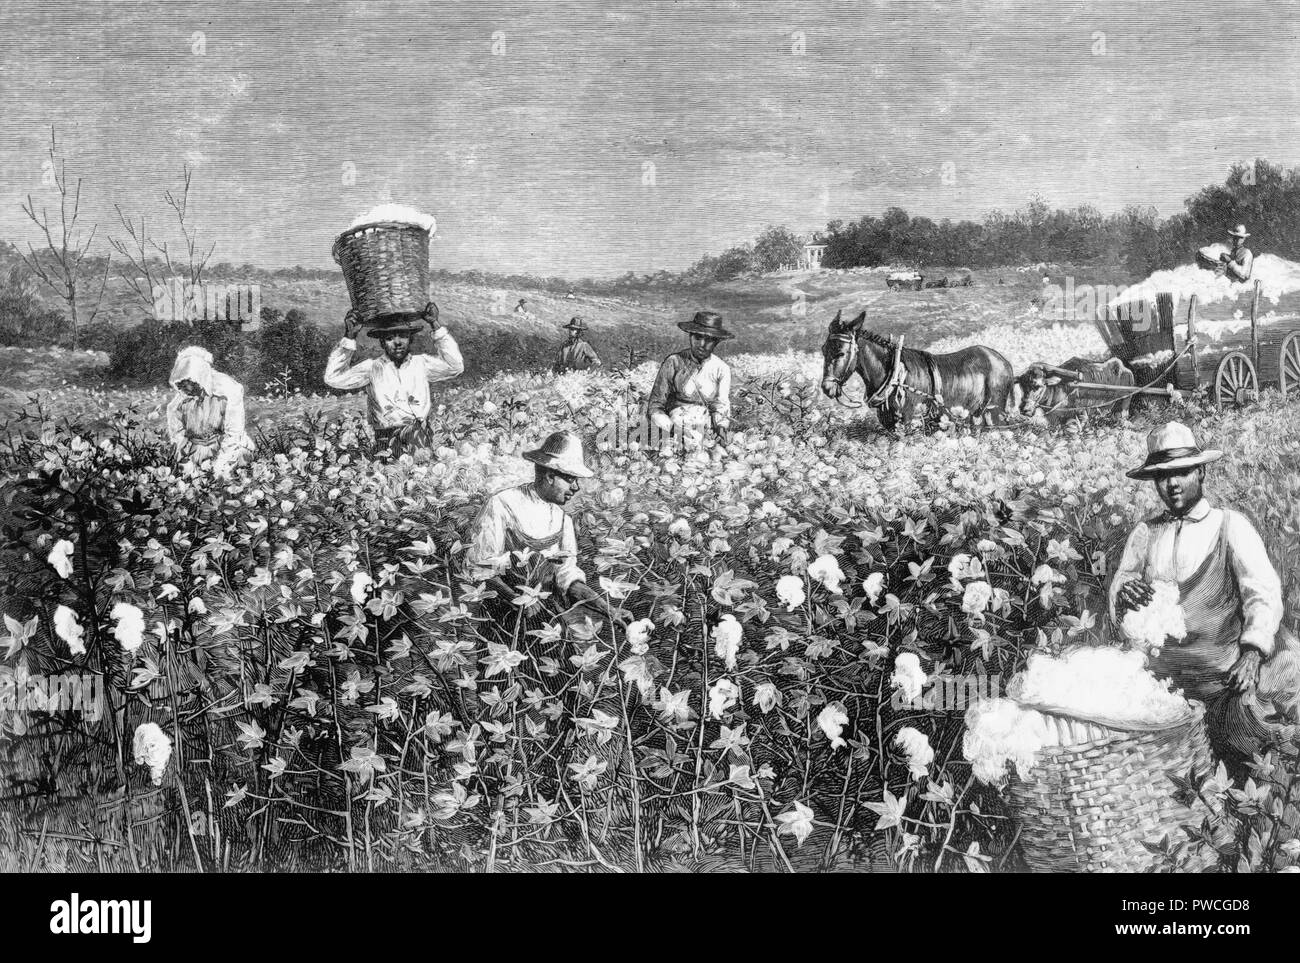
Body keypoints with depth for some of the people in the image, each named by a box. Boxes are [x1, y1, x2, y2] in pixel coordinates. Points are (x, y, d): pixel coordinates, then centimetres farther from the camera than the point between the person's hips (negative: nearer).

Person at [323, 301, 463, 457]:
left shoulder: (421, 364, 12)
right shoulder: (372, 368, 7)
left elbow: (455, 367, -2)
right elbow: (333, 378, -2)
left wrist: (436, 325, -4)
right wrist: (349, 337, -7)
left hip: (423, 438, 3)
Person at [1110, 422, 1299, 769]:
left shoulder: (1230, 525, 1)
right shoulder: (1145, 534, 11)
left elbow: (1263, 590, -8)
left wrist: (1252, 652, -23)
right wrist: (1124, 597, -16)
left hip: (1223, 671, -1)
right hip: (1159, 672, 2)